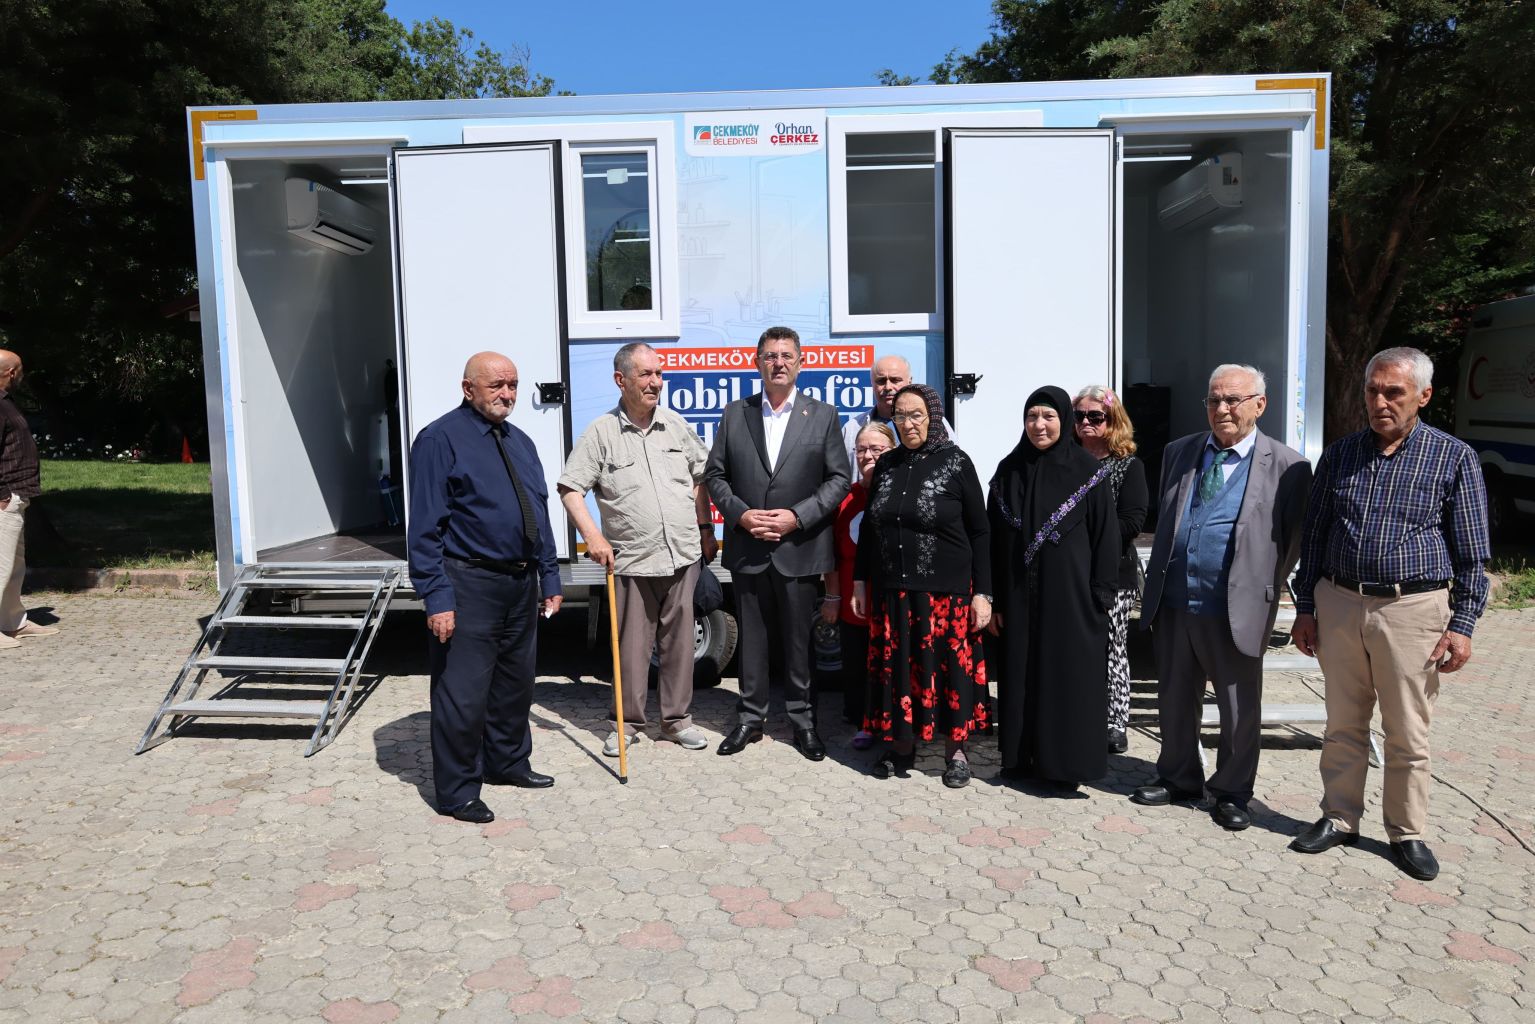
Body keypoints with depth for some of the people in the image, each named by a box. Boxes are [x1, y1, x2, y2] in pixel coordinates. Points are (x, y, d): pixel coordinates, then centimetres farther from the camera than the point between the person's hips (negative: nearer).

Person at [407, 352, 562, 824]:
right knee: (463, 692, -1)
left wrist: (549, 580, 14)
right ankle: (457, 791, 14)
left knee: (515, 682, 19)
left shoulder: (521, 442, 13)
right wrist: (436, 597, -19)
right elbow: (425, 527, -14)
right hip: (470, 586, -7)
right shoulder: (441, 440, -9)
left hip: (522, 583, 8)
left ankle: (507, 763, 37)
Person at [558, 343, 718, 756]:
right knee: (632, 646, 4)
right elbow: (570, 488, -5)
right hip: (632, 562, -3)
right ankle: (627, 722, 20)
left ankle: (677, 718, 24)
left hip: (683, 556, 3)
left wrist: (705, 528, 16)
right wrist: (593, 537, -15)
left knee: (679, 641, 10)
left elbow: (700, 478, 19)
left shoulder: (677, 425, 8)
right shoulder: (601, 432, -4)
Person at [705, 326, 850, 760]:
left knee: (800, 639, 7)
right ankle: (750, 719, 23)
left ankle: (803, 720, 21)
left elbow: (838, 479, -1)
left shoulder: (823, 415, 3)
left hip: (800, 549, -1)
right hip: (748, 549, 2)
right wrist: (741, 514, -9)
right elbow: (715, 475, 7)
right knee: (751, 638, 10)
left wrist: (796, 516, -13)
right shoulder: (735, 414, 7)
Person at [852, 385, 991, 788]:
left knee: (949, 668, 3)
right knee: (897, 668, 9)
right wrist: (860, 581, 10)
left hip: (945, 590, -4)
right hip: (892, 591, 4)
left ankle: (955, 751, 18)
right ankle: (901, 746, 23)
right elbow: (869, 528, 14)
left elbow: (980, 533, -4)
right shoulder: (887, 465, 8)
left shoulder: (955, 463, -4)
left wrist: (982, 593, -8)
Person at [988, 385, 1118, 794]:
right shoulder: (1009, 471, 5)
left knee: (1067, 678, 3)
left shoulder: (1086, 471, -4)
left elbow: (1105, 536, -4)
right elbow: (994, 538, 7)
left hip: (1068, 593, -3)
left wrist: (1100, 598, -9)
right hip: (1019, 596, 3)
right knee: (1020, 676, 9)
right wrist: (993, 598, 4)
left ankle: (1065, 765, 15)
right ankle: (1022, 756, 23)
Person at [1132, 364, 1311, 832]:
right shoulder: (1179, 453, 8)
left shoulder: (1286, 466, -5)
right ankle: (1179, 778, 34)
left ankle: (1231, 793, 27)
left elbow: (1293, 540, 0)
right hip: (1173, 603, 4)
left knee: (1240, 709, 9)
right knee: (1176, 699, 16)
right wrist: (1158, 581, 12)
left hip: (1236, 609, -4)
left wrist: (1262, 592, -2)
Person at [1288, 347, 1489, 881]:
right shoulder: (1340, 454, 6)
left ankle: (1408, 833, 22)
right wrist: (1306, 607, 9)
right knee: (1343, 726, 12)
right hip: (1338, 604, 3)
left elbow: (1472, 553, 0)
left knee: (1407, 735, 6)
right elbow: (1313, 536, 11)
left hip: (1412, 611, -3)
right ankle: (1339, 819, 25)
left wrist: (1462, 625, -5)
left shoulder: (1454, 458, -2)